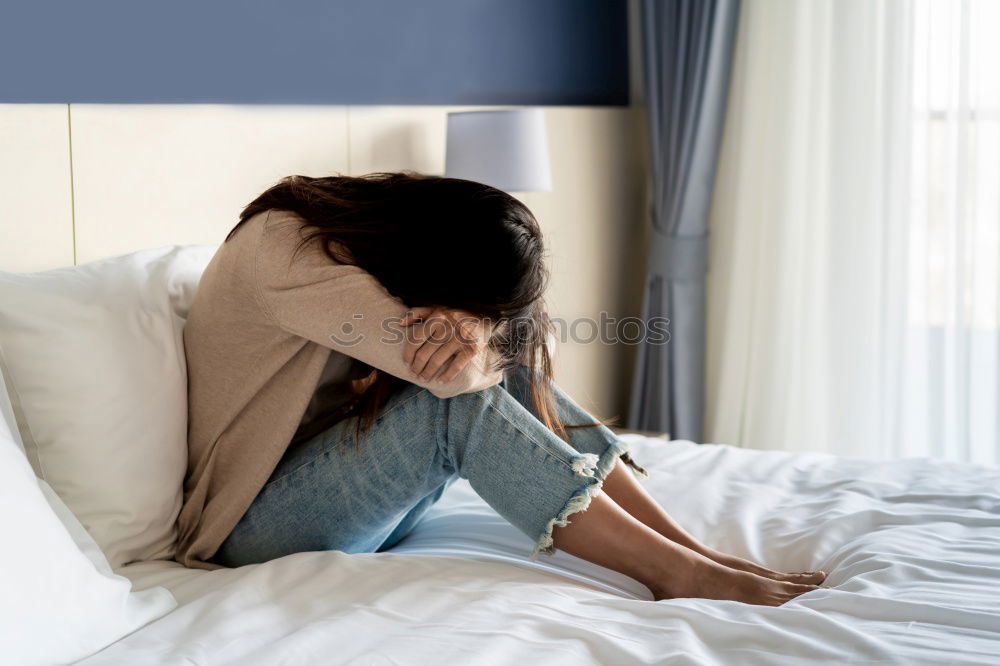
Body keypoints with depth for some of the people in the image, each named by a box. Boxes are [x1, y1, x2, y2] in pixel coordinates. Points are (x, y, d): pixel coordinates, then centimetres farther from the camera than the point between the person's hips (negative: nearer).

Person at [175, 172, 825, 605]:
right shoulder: (279, 247, -26)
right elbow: (445, 373, -35)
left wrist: (476, 338, -30)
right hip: (259, 529, -8)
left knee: (502, 359, -10)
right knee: (461, 400, -29)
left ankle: (694, 548, -15)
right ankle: (679, 573, -25)